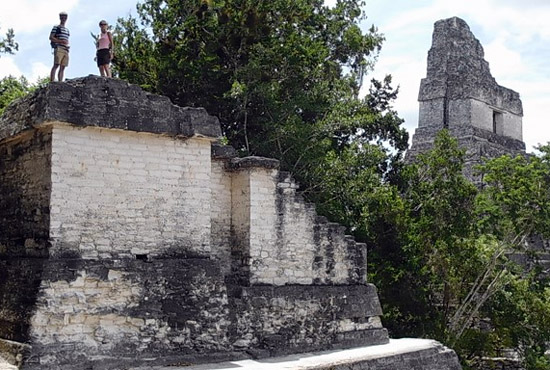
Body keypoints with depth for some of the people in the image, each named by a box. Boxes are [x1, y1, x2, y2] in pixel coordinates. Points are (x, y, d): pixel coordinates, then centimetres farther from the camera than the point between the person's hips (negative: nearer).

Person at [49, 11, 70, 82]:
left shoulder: (67, 30, 26)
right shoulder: (56, 27, 6)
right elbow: (51, 37, -3)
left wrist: (67, 43, 8)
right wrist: (61, 41, -14)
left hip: (65, 50, 7)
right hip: (59, 48, -7)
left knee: (62, 67, 0)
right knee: (56, 65, -16)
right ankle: (52, 81, -23)